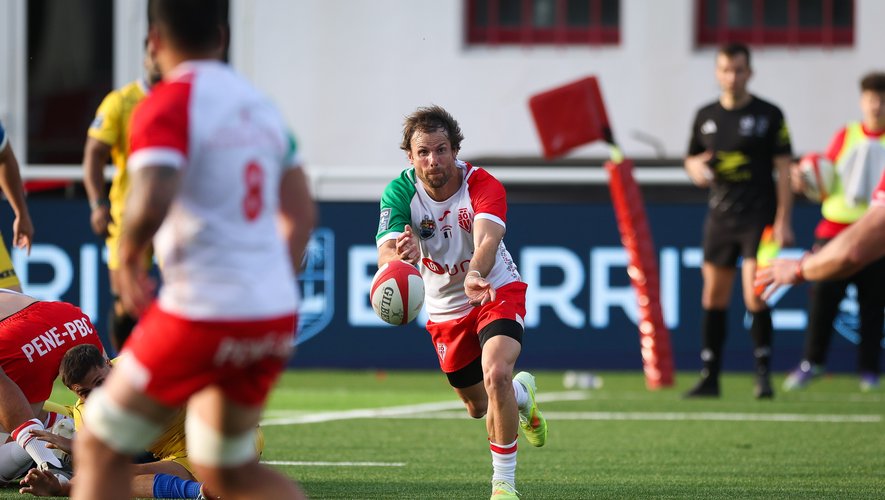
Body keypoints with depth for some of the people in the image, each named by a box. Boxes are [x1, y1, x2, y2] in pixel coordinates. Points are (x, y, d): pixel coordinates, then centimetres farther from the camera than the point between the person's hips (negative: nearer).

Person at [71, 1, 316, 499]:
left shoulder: (168, 104, -10)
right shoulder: (262, 106, 13)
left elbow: (151, 203, -25)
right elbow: (302, 215, 19)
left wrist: (129, 258, -6)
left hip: (202, 317, -7)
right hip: (277, 314, 7)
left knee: (100, 449, 8)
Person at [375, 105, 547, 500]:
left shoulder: (483, 186, -26)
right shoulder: (400, 193, -19)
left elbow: (487, 240, -44)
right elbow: (385, 253, -32)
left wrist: (476, 275, -66)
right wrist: (399, 256, -58)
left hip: (497, 293, -4)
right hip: (444, 309, 4)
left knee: (496, 375, -30)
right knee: (477, 406, 17)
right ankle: (521, 394, 54)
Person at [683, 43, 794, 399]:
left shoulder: (769, 115, -2)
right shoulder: (706, 116, 10)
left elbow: (784, 169, -3)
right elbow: (691, 159, 21)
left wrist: (783, 220, -10)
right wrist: (696, 167, -5)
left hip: (759, 216, -4)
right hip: (720, 218, 4)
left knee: (755, 298, -13)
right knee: (714, 297, 4)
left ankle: (763, 372, 0)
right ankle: (709, 377, 10)